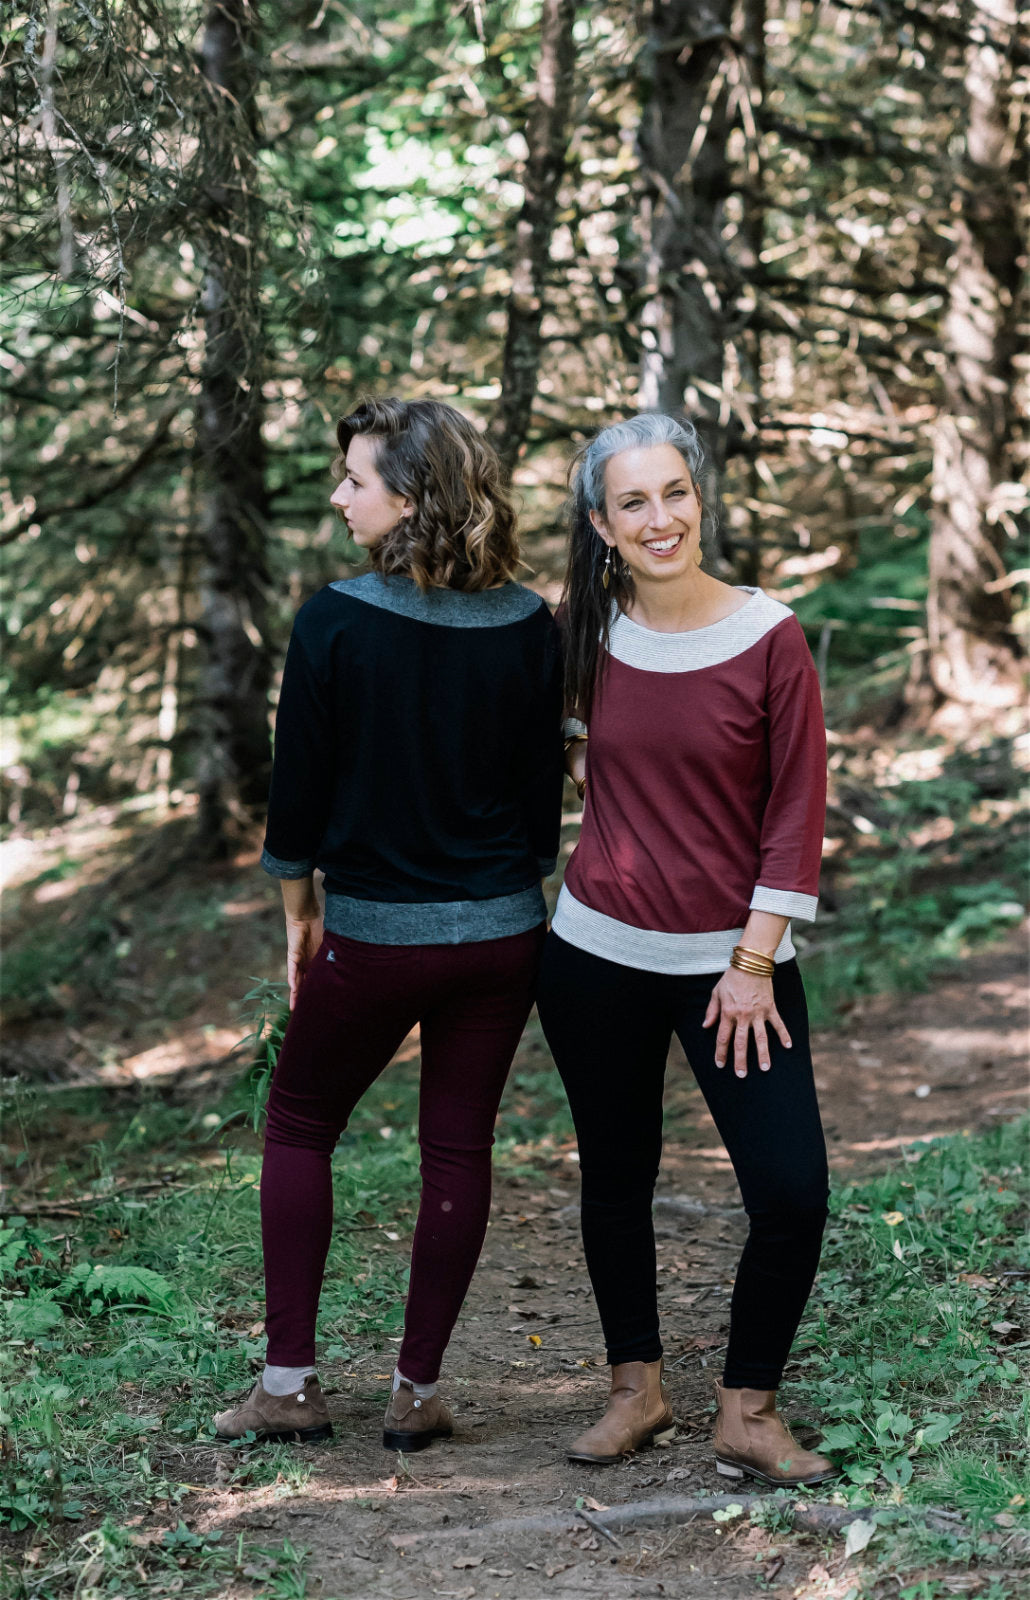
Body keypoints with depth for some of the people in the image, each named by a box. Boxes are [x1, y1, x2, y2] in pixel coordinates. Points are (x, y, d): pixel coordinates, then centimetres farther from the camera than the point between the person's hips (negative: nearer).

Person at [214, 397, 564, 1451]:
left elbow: (300, 781, -7)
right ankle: (417, 1392, 16)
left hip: (374, 931, -3)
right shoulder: (528, 626, -3)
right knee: (458, 1147, 11)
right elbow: (545, 784, 4)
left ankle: (288, 1382, 13)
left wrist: (298, 908, 6)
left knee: (298, 1127, 15)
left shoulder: (336, 622, -14)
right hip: (501, 929, 3)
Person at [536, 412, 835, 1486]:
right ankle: (637, 1387, 30)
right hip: (598, 955, 3)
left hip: (735, 963, -3)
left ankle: (746, 1415, 8)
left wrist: (755, 962, -9)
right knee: (616, 1181, 12)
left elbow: (795, 812, -8)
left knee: (793, 1196, -9)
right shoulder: (585, 632, 0)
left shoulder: (769, 638, -9)